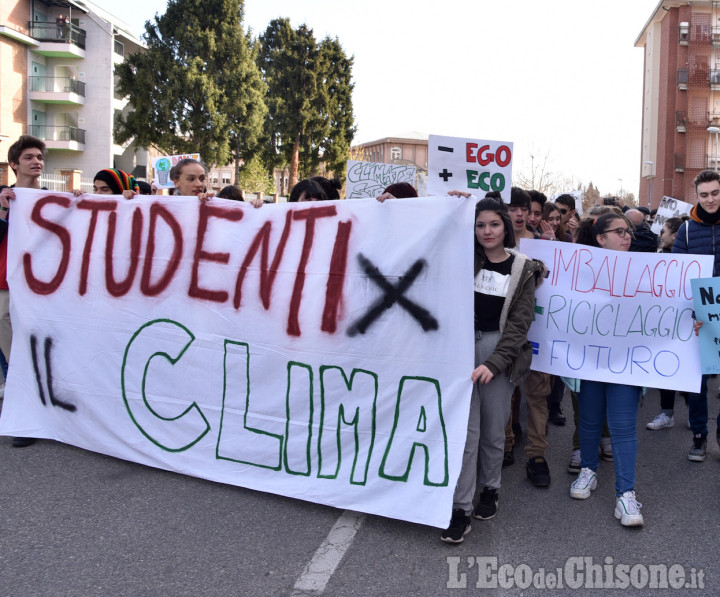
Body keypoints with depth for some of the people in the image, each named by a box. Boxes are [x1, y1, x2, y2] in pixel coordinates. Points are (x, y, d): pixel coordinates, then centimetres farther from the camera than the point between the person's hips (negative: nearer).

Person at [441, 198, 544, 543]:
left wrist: (494, 362, -12)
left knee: (493, 428, 7)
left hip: (501, 349, 0)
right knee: (465, 427, -5)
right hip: (463, 345, 0)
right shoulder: (465, 260, 7)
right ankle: (460, 509, -1)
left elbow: (520, 322, -2)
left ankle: (489, 489, 30)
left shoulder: (523, 270, 3)